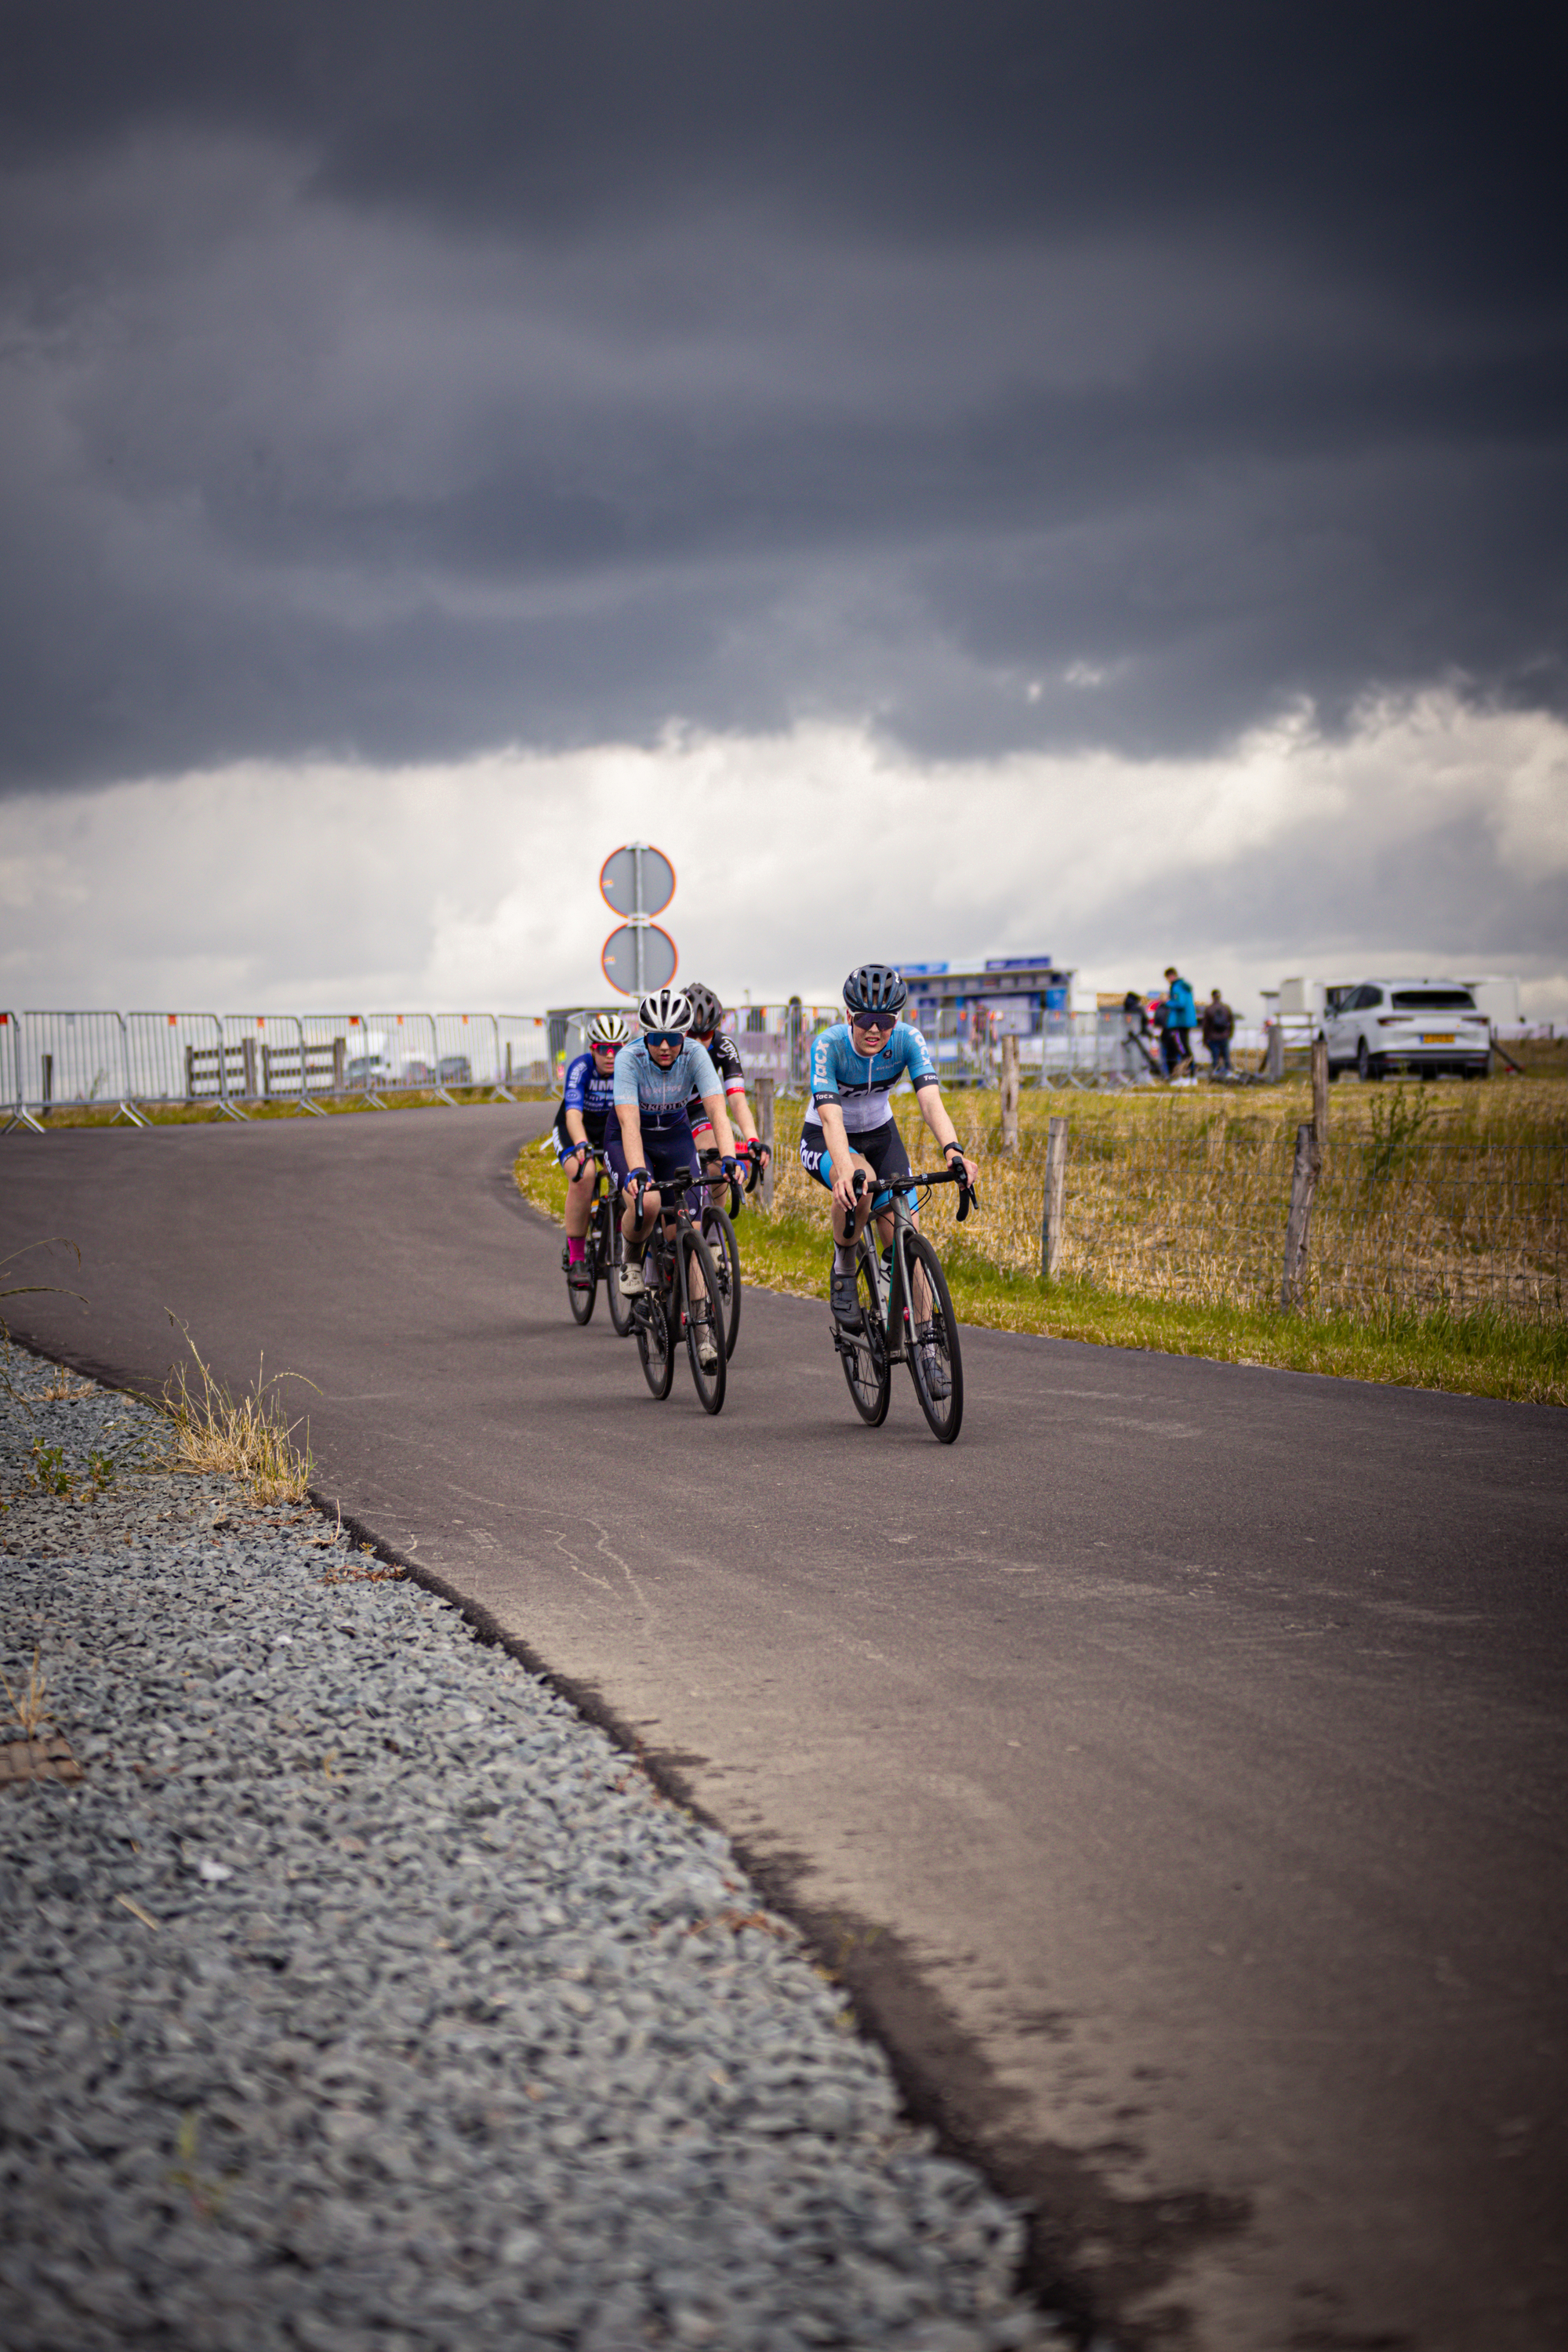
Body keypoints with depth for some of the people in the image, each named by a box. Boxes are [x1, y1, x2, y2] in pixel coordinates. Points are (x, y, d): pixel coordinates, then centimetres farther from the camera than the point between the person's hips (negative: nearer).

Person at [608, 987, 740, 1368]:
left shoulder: (695, 1055, -25)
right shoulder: (629, 1059, -30)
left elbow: (717, 1111, -33)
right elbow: (629, 1123, -38)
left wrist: (728, 1159, -50)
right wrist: (636, 1172, -53)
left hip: (675, 1137, 2)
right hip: (628, 1138, -2)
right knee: (646, 1201, -33)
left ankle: (703, 1327, -7)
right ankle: (632, 1259, -1)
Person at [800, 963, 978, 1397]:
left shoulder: (908, 1040, -22)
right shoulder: (828, 1045, -29)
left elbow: (930, 1100, -33)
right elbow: (831, 1116, -39)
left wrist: (952, 1149, -52)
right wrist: (844, 1169, -57)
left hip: (880, 1134, 3)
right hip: (824, 1140, -3)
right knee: (860, 1182, -37)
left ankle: (926, 1345, 0)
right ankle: (843, 1270, -12)